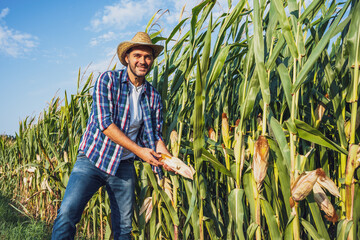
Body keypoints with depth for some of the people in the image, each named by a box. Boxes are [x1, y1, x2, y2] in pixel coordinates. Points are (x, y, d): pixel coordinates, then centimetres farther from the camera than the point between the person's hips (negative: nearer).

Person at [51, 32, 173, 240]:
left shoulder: (153, 97, 5)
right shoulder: (108, 80, -7)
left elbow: (155, 135, 8)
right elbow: (105, 123, -16)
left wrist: (165, 156, -13)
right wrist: (138, 150, -19)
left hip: (124, 166, 4)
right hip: (93, 159, -3)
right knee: (68, 213, -16)